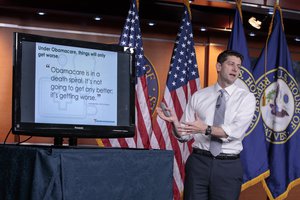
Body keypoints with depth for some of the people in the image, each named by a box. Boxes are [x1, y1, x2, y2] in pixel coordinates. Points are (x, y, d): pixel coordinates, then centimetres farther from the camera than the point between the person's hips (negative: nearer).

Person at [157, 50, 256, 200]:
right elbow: (185, 135, 3)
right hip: (198, 162, 1)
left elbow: (236, 131, -14)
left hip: (228, 166, -1)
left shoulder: (246, 97, 1)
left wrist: (206, 129, -24)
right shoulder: (198, 96, 6)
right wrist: (175, 122, -18)